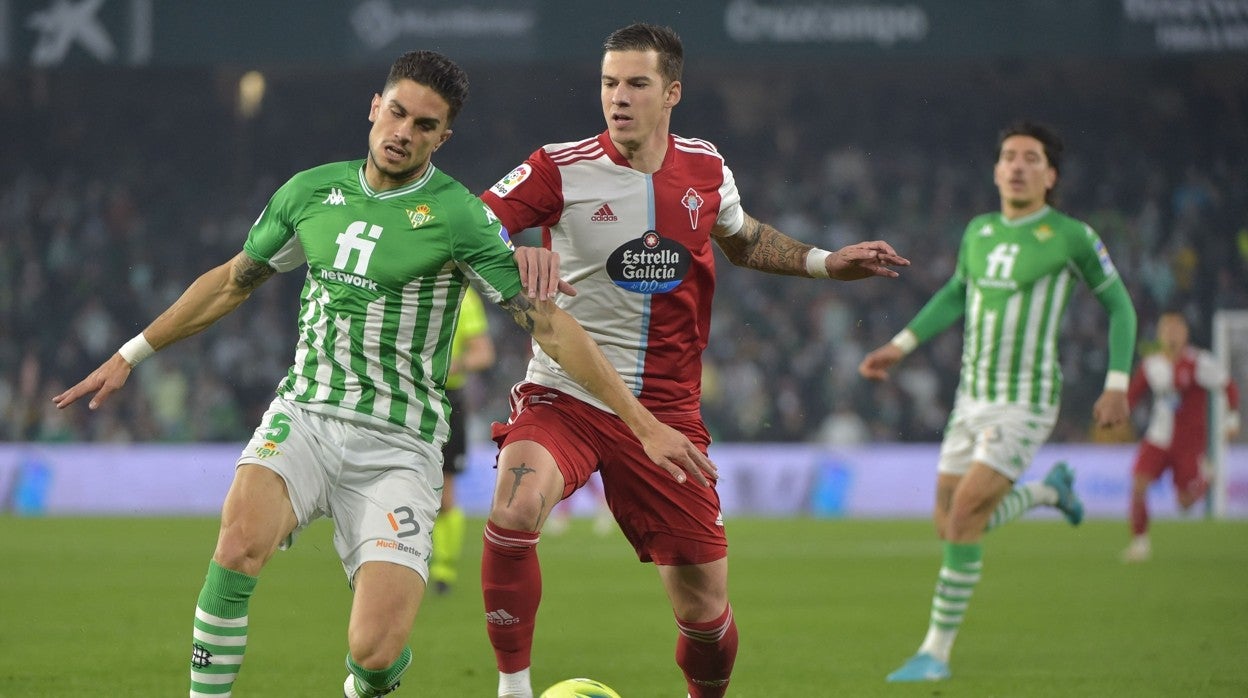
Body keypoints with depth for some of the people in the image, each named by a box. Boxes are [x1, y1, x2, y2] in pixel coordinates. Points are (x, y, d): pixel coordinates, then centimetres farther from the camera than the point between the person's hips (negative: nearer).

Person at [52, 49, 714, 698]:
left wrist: (644, 424, -11)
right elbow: (231, 282, 21)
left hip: (396, 445, -3)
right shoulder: (312, 191, 6)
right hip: (304, 418, 3)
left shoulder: (457, 217, -7)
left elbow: (548, 323, -8)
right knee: (242, 536, -32)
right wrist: (129, 356, 23)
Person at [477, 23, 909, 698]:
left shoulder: (706, 169, 5)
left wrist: (825, 262, 16)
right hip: (567, 396, -3)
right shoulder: (562, 168, -8)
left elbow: (742, 237, 26)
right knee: (517, 504, -35)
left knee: (705, 608, 3)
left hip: (666, 409, 3)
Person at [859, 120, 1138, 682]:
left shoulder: (1071, 236, -9)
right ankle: (1050, 491, 37)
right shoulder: (979, 231, 6)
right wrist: (900, 347, 14)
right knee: (950, 527, 10)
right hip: (973, 399, 6)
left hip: (1025, 405, -6)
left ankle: (936, 651, -6)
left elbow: (1118, 303, 2)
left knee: (963, 518, -16)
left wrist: (1117, 386, -5)